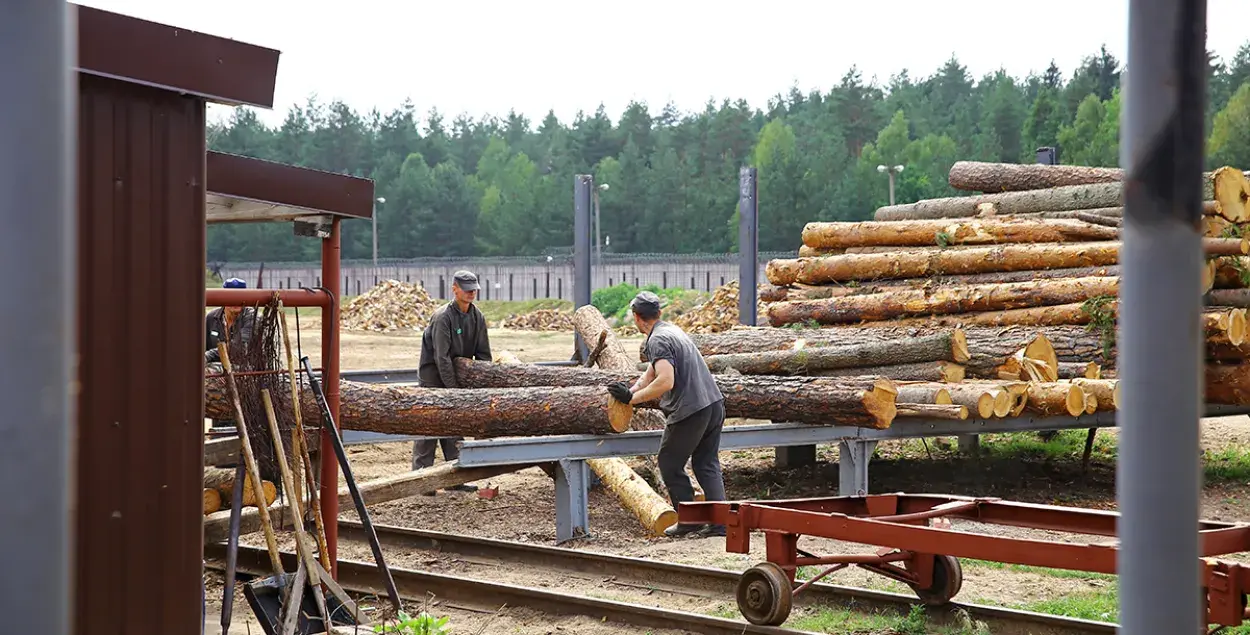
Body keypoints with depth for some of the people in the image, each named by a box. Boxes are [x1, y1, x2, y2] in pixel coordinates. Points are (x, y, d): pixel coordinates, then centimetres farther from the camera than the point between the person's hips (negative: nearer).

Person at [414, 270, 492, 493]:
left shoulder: (477, 317, 2)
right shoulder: (443, 317, -20)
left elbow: (483, 353, 5)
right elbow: (442, 357, -22)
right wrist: (453, 388, -23)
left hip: (457, 376, 7)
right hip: (433, 376, -7)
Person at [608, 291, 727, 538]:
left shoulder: (658, 341, -13)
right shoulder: (672, 330, 18)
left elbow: (665, 382, -25)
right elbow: (650, 373, 21)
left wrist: (633, 397, -18)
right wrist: (632, 389, 11)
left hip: (690, 412, -9)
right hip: (714, 404, 9)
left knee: (670, 465, 8)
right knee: (707, 465, 14)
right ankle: (720, 522, 7)